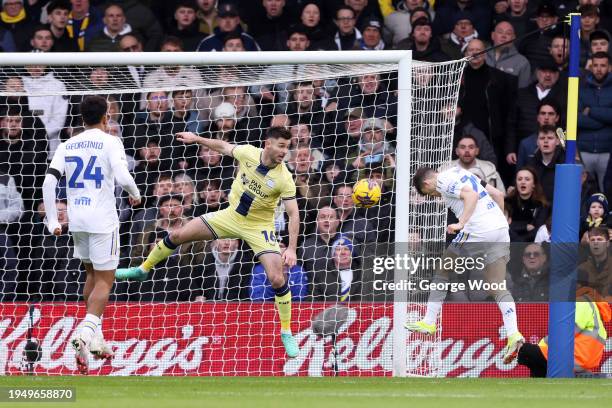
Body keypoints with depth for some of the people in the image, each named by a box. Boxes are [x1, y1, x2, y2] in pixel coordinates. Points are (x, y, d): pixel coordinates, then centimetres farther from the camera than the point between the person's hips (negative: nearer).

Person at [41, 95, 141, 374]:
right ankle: (86, 332, -23)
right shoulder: (110, 142, -5)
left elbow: (49, 181, 1)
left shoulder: (68, 145, 10)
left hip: (76, 219, 5)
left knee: (92, 275, 21)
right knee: (105, 280, -2)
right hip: (102, 219, -5)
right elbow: (122, 176, -18)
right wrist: (135, 194, 3)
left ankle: (96, 339, 21)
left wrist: (52, 220, 5)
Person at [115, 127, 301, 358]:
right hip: (231, 215, 4)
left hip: (259, 227, -4)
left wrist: (291, 249, -31)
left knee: (277, 279, -18)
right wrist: (196, 139, 10)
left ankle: (286, 333, 2)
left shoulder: (284, 178, -25)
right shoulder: (248, 153, -16)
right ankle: (143, 269, 29)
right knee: (177, 236, 3)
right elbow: (224, 147, 6)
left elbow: (293, 214, -23)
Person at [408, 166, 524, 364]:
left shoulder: (443, 180, -1)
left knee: (442, 273, 11)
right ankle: (513, 334, -15)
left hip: (477, 230, -8)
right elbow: (498, 194, 25)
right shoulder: (460, 174, 26)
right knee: (498, 287, 3)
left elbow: (471, 195, -18)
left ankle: (429, 323, 17)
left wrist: (461, 223, -22)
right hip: (501, 229, 8)